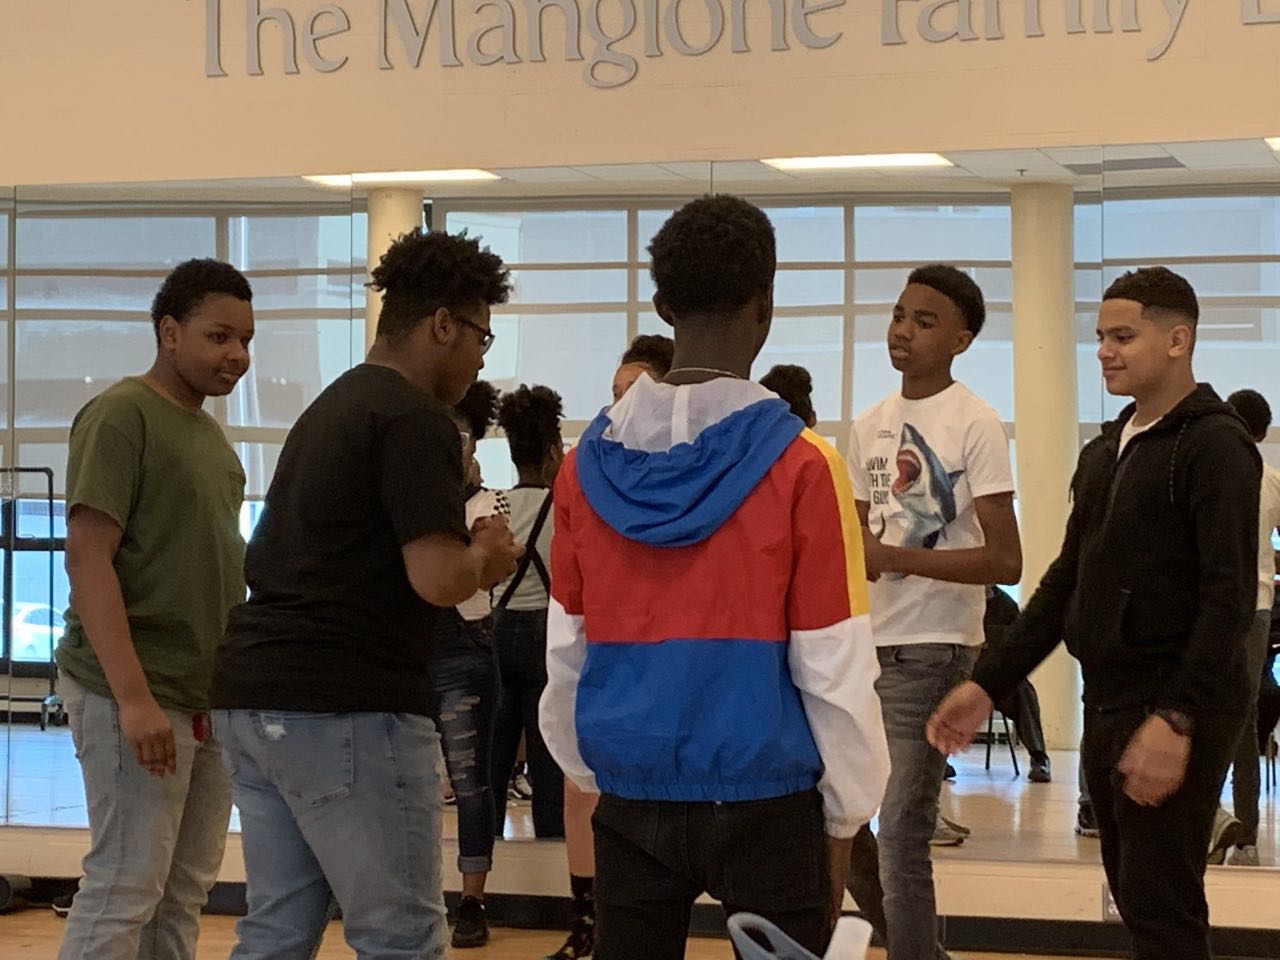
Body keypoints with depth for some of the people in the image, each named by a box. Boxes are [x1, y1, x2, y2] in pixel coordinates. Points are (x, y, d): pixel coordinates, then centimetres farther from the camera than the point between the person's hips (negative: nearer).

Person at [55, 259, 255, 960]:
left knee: (186, 890, 9)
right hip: (139, 696, -8)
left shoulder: (208, 432, 16)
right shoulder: (121, 416, -8)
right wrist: (133, 696, -21)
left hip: (208, 696, 8)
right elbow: (88, 560, -15)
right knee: (125, 889, -6)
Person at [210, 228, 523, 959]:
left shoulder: (334, 405, 19)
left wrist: (464, 558, 16)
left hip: (255, 694, 9)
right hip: (347, 708, -9)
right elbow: (437, 578, -20)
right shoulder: (416, 418, -10)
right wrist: (485, 555, 1)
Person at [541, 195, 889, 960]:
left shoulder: (590, 461, 1)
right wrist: (843, 817, 2)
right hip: (765, 802, -3)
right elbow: (834, 669, -8)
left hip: (632, 800, 3)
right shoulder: (798, 463, -10)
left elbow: (565, 653, 8)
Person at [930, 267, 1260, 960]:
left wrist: (1177, 718, -24)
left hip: (1177, 711, -8)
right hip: (1106, 705, 8)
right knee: (1134, 897, 11)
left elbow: (1230, 597, -17)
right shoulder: (1104, 452, 16)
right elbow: (1067, 582, 19)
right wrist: (988, 684, 12)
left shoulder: (1214, 445, -9)